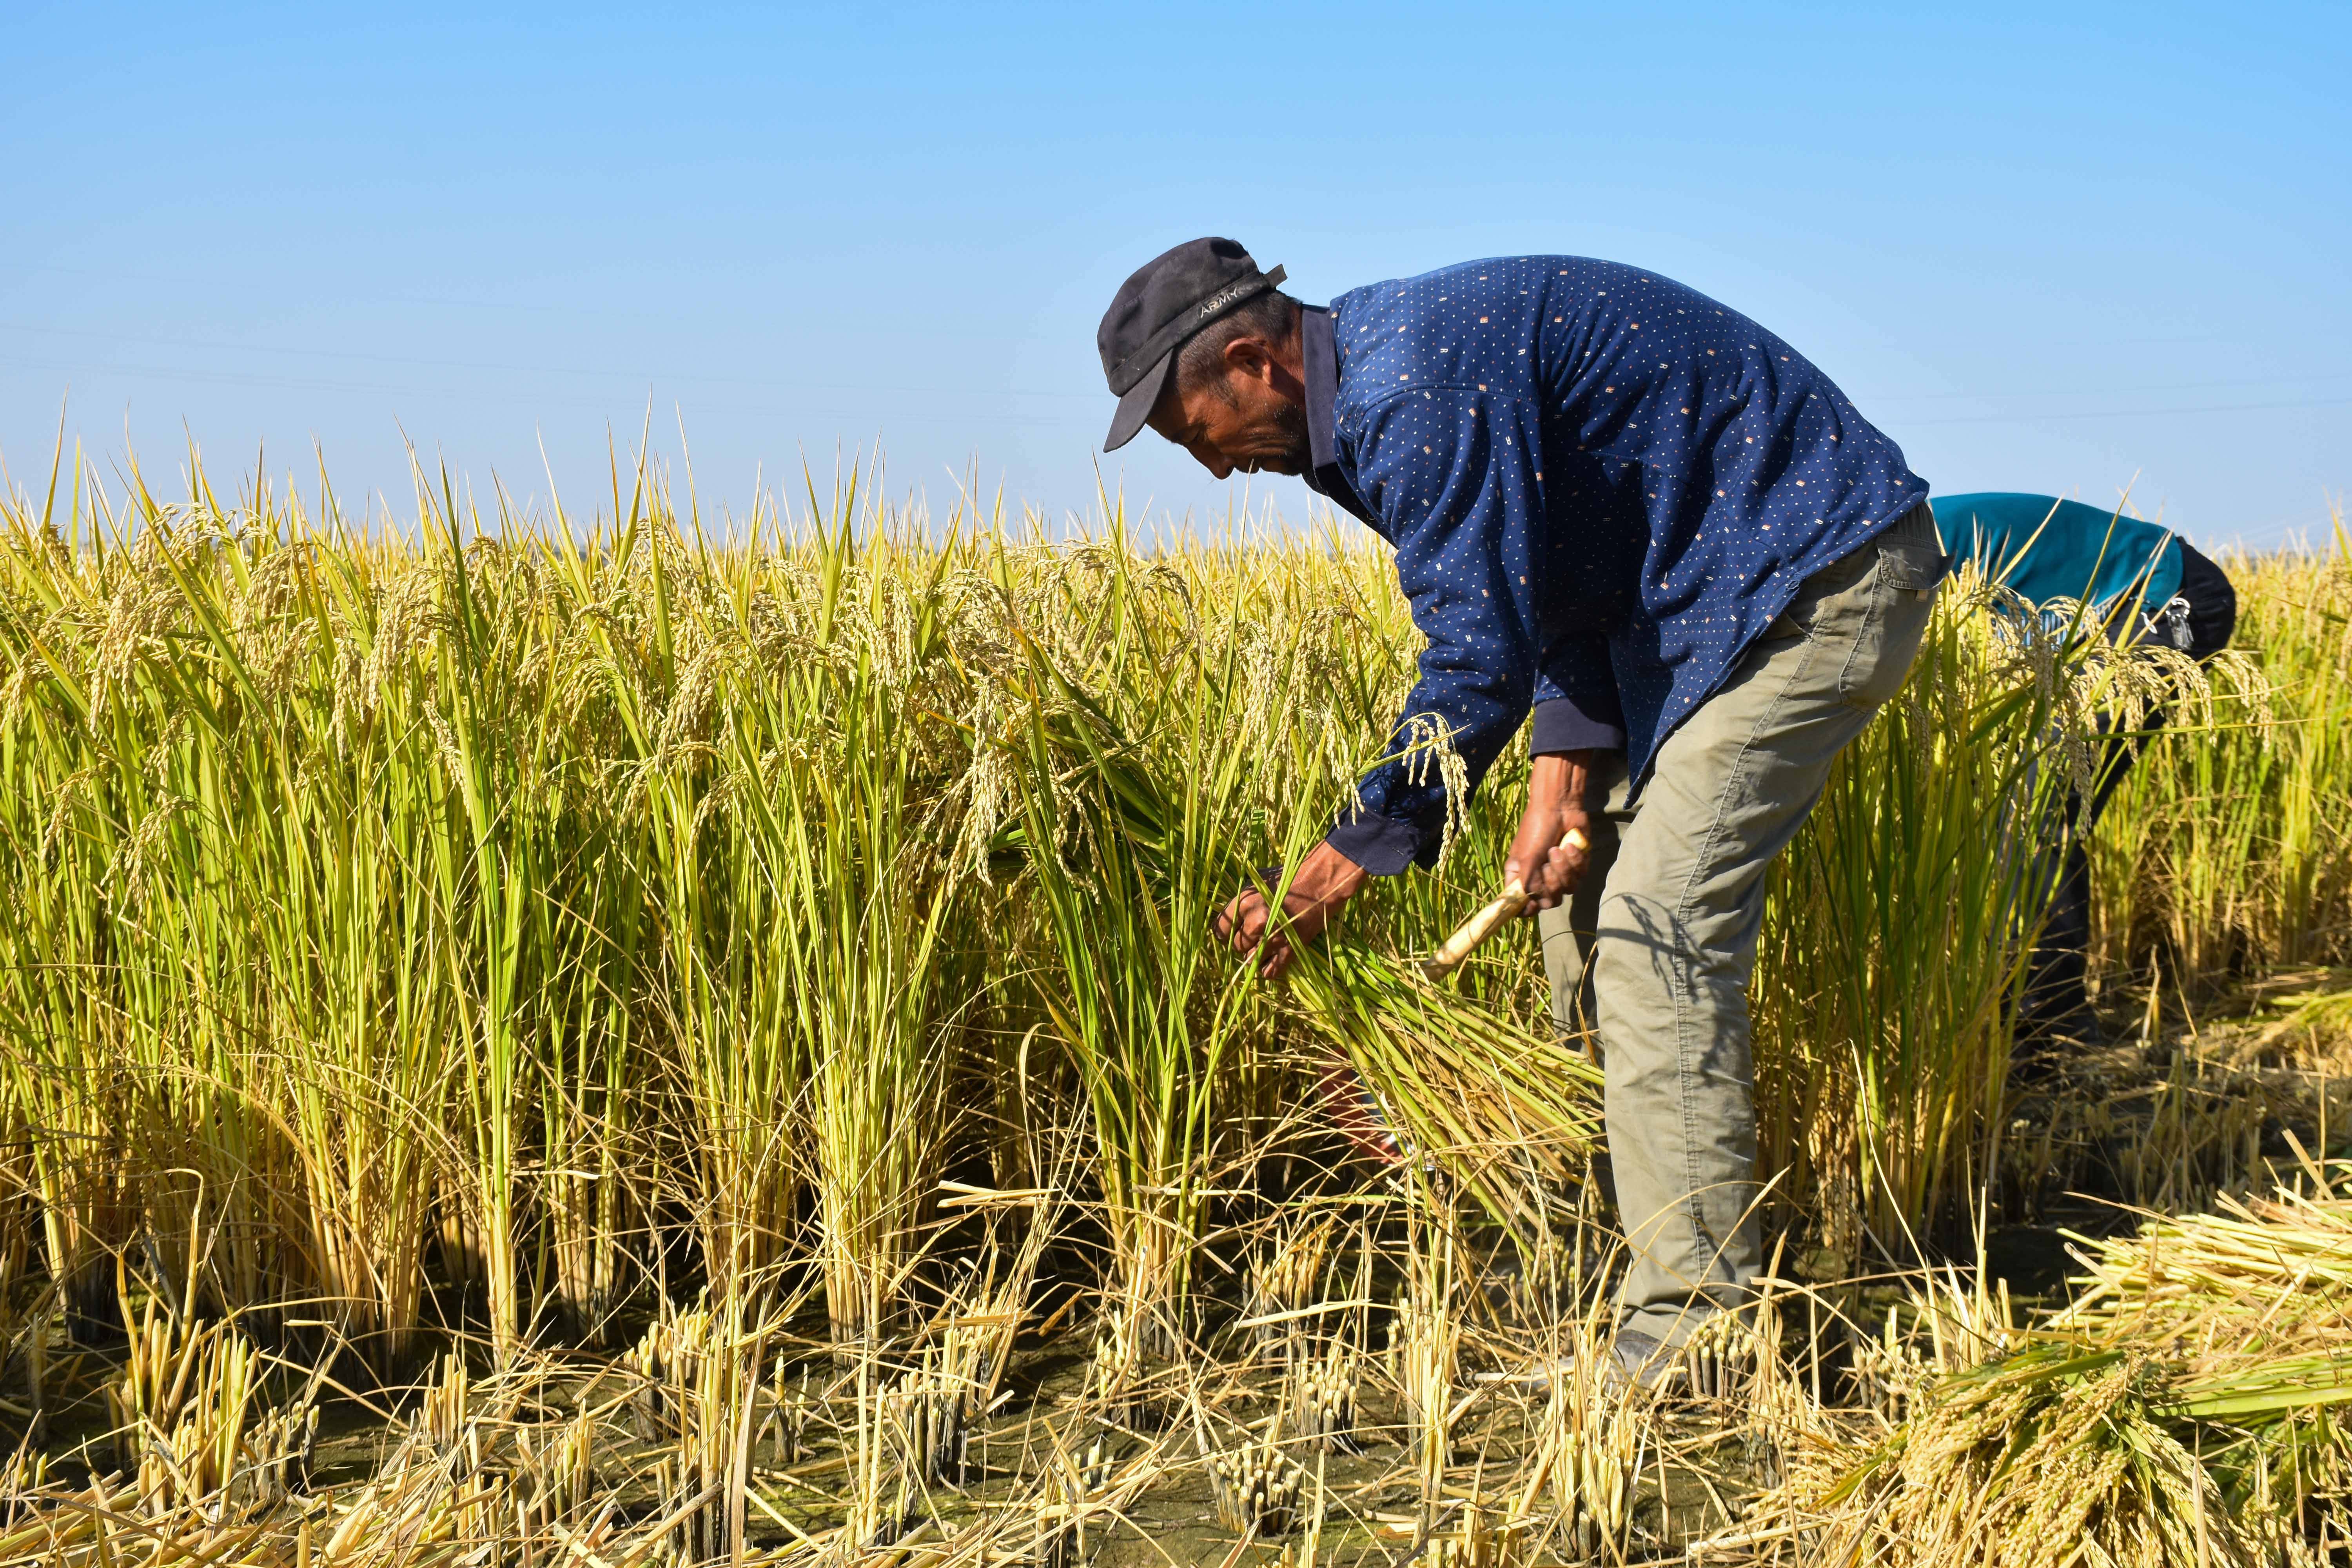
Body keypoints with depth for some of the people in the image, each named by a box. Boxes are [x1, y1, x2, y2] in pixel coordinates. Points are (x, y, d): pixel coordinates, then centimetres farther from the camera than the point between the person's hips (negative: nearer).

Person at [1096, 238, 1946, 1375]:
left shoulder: (1418, 392, -24)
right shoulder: (1380, 378, 10)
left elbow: (1479, 659, -24)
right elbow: (1563, 580, 11)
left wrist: (1343, 867, -17)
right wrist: (1567, 768, -4)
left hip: (1818, 577, -11)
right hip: (1714, 588, 11)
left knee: (1657, 924, -14)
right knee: (1605, 904, 10)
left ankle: (1694, 1333, -10)